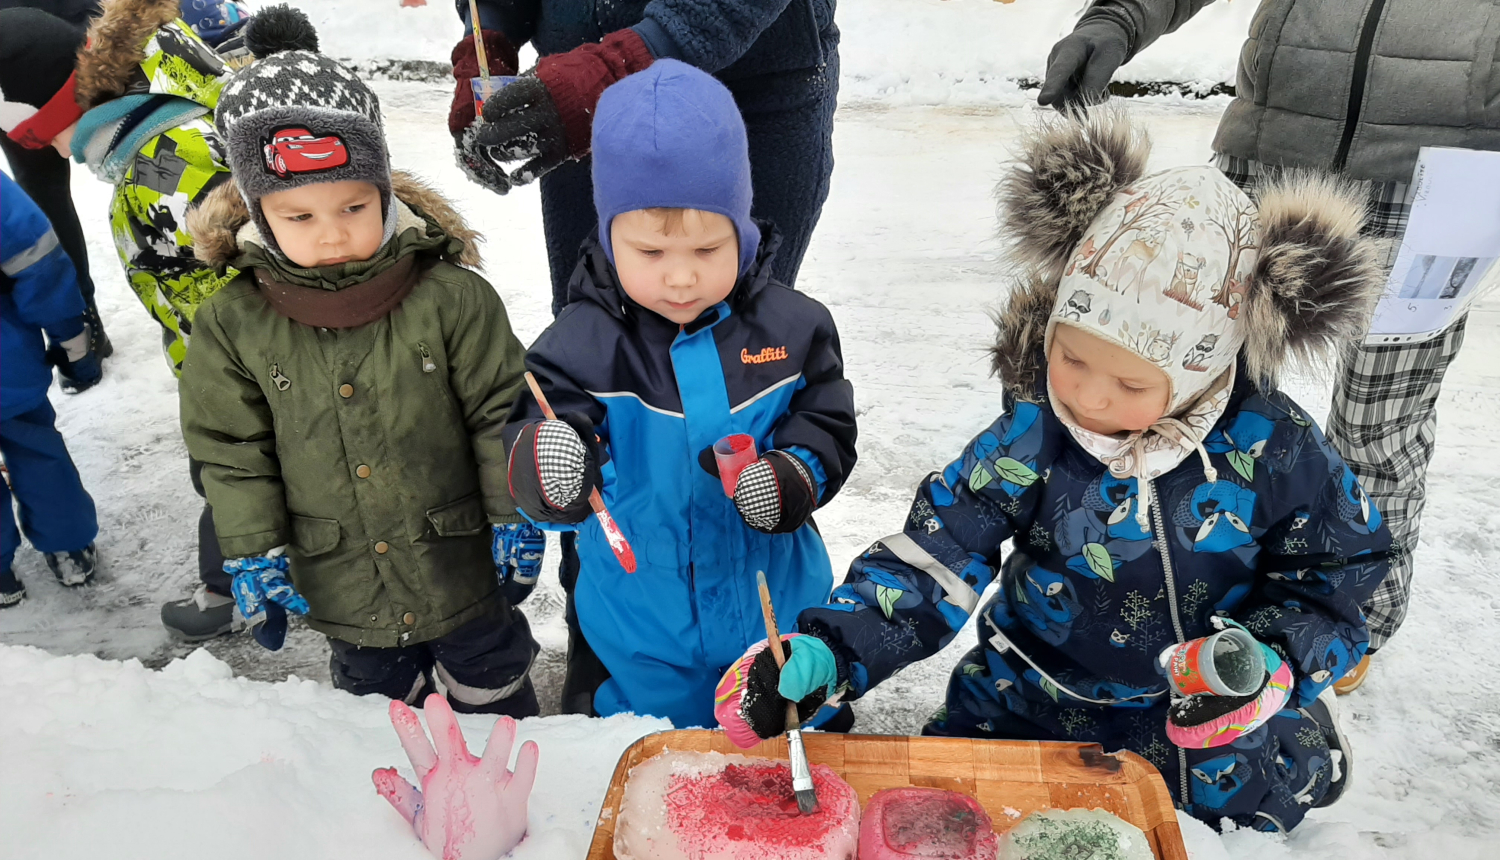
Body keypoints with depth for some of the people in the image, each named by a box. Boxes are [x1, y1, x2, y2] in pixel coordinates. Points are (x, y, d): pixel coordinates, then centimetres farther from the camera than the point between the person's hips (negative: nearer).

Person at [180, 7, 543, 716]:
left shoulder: (451, 295, -17)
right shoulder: (232, 324, -10)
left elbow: (500, 410, -10)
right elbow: (230, 449, -1)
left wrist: (517, 515, -8)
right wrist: (253, 555, -3)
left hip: (463, 565, -2)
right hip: (342, 585, 2)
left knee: (489, 681, 21)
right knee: (375, 694, 25)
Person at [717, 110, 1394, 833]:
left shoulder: (1269, 446, -17)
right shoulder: (1032, 435, -19)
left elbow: (1338, 571, -1)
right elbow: (934, 558, -20)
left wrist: (1268, 662, -20)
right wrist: (827, 652, -34)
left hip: (1213, 715, 1)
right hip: (1038, 705, 0)